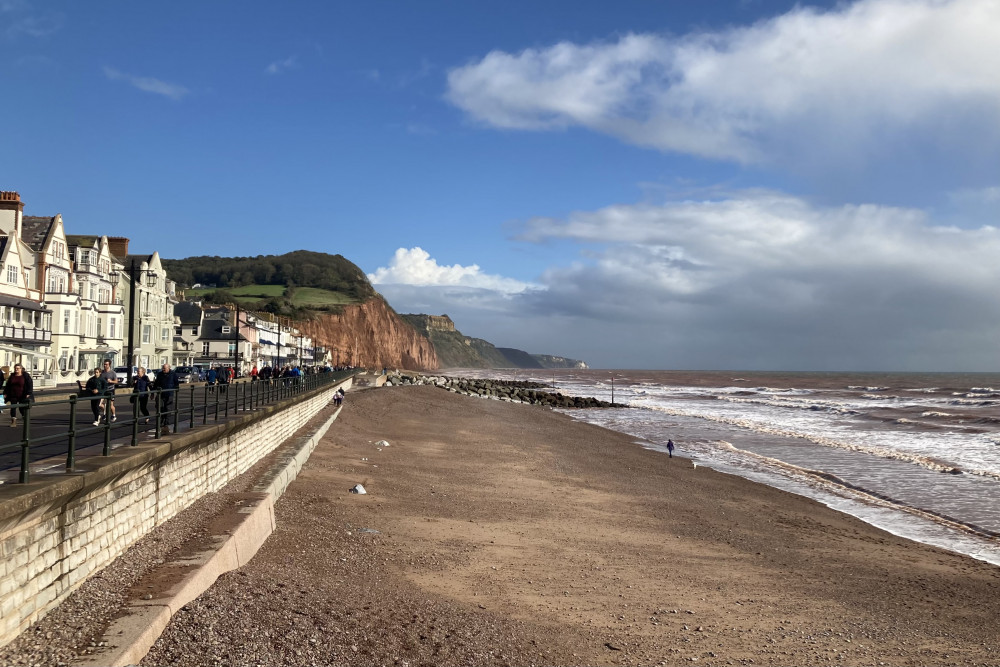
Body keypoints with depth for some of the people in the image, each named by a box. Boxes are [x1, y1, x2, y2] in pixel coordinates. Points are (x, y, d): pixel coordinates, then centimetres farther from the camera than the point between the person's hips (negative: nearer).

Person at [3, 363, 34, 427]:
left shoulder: (26, 376, -3)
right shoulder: (12, 376, 9)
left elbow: (30, 385, -6)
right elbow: (7, 385, 16)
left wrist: (28, 394, -14)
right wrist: (5, 393, 9)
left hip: (22, 396, -4)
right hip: (13, 396, 4)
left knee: (22, 408, 2)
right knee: (13, 408, 2)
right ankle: (13, 421, 6)